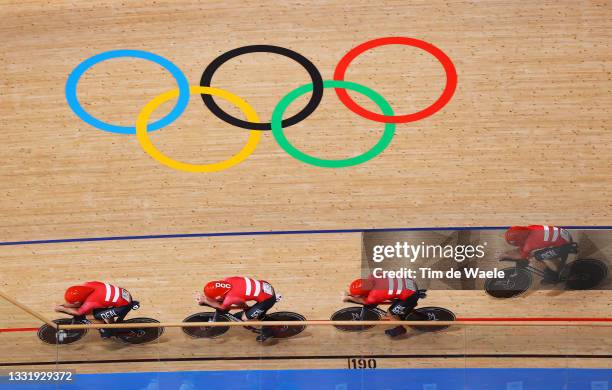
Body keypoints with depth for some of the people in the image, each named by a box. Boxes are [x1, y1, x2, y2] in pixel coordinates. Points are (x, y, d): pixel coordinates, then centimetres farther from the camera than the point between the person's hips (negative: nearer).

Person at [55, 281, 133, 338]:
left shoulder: (90, 302, -23)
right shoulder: (87, 285, -7)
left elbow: (78, 312, -1)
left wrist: (62, 309, 11)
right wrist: (64, 304, 10)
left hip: (123, 306, -8)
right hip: (125, 294, 8)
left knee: (90, 316, -7)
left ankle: (107, 331, 13)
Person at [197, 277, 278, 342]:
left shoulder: (230, 298, -24)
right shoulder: (226, 281, -8)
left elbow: (221, 307, 1)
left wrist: (205, 301, 9)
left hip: (267, 298, -8)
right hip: (265, 286, 8)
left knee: (245, 318, 3)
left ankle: (267, 331, 20)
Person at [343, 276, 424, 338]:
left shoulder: (374, 296, -23)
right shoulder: (372, 278, -8)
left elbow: (364, 301, 2)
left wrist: (349, 298, 14)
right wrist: (352, 293, 16)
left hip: (410, 295, -7)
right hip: (410, 283, 7)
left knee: (390, 314, 5)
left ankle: (400, 328, 26)